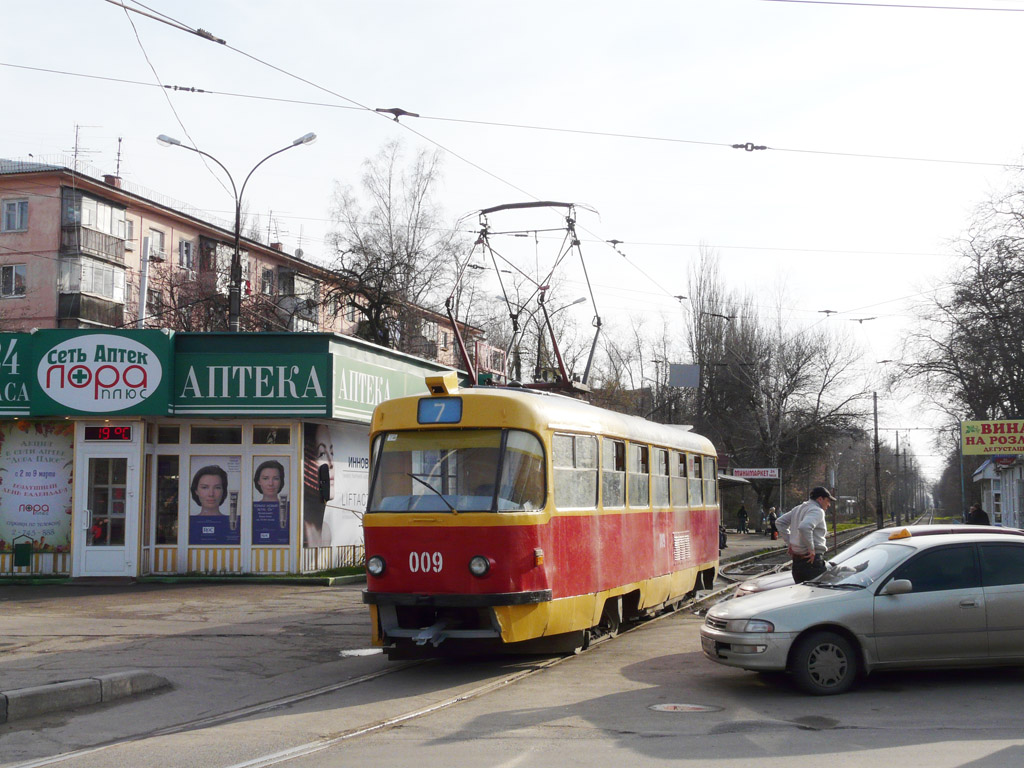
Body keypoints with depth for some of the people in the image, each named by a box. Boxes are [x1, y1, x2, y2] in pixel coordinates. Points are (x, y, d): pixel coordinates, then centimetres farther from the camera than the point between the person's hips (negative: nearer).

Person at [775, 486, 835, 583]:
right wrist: (811, 549, -22)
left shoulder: (798, 509, 18)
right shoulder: (817, 511, -11)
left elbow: (779, 522, 24)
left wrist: (789, 542, 19)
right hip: (812, 561, -9)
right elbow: (804, 527, -30)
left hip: (796, 561, 9)